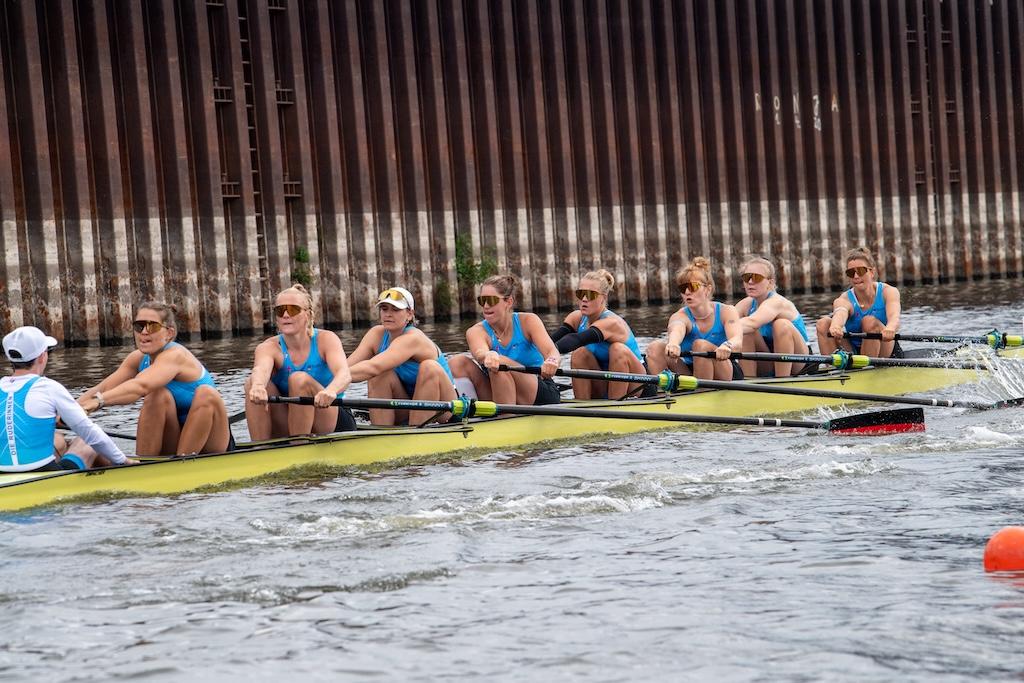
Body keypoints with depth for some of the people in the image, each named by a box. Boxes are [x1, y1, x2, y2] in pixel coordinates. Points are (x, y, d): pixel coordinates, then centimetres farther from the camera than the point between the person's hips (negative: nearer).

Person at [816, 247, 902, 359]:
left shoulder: (888, 292, -10)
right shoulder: (844, 300, -10)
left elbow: (894, 315, -33)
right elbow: (840, 314, -36)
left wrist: (890, 329, -60)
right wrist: (835, 326, -64)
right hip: (853, 353, 2)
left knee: (869, 321, -28)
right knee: (823, 324, -18)